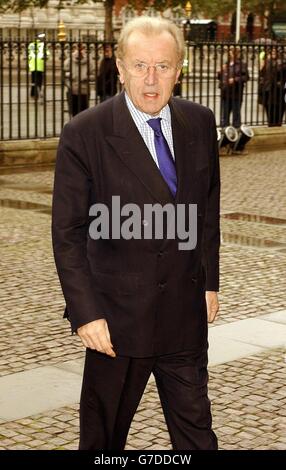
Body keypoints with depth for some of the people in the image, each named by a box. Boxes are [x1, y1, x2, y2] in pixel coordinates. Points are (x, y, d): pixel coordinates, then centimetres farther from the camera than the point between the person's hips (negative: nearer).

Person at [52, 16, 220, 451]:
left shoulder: (200, 124, 1)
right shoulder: (85, 134, -13)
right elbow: (68, 233, -11)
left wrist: (210, 282, 12)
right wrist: (85, 313, -14)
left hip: (185, 313, 4)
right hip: (119, 315, -4)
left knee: (196, 430, 13)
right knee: (104, 431, 14)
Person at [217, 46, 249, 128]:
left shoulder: (242, 64, -2)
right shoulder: (226, 64, 17)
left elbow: (246, 77, -9)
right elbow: (219, 77, 22)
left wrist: (235, 80, -18)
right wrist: (222, 71, 2)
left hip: (236, 94, -6)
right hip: (225, 94, 6)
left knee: (236, 114, 2)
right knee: (224, 114, 9)